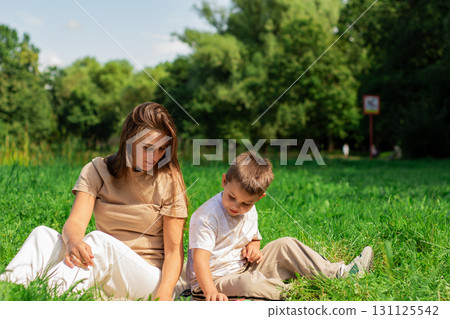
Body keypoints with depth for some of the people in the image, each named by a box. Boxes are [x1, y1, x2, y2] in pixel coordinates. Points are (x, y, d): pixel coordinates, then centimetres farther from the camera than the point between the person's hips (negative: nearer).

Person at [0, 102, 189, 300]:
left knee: (98, 241, -33)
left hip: (150, 281, -3)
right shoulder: (96, 171, 4)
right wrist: (73, 241, -37)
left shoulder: (168, 181, -1)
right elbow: (76, 222, -11)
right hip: (104, 280, 3)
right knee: (43, 234, -20)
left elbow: (174, 251, -4)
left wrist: (163, 297, -23)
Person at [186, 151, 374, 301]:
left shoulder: (249, 212, 3)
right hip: (213, 281, -8)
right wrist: (211, 293, -46)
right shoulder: (207, 216, -22)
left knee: (285, 246, 1)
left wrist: (252, 247, -4)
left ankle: (338, 273, 1)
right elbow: (200, 259, -30)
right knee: (249, 284, -40)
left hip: (244, 269, 8)